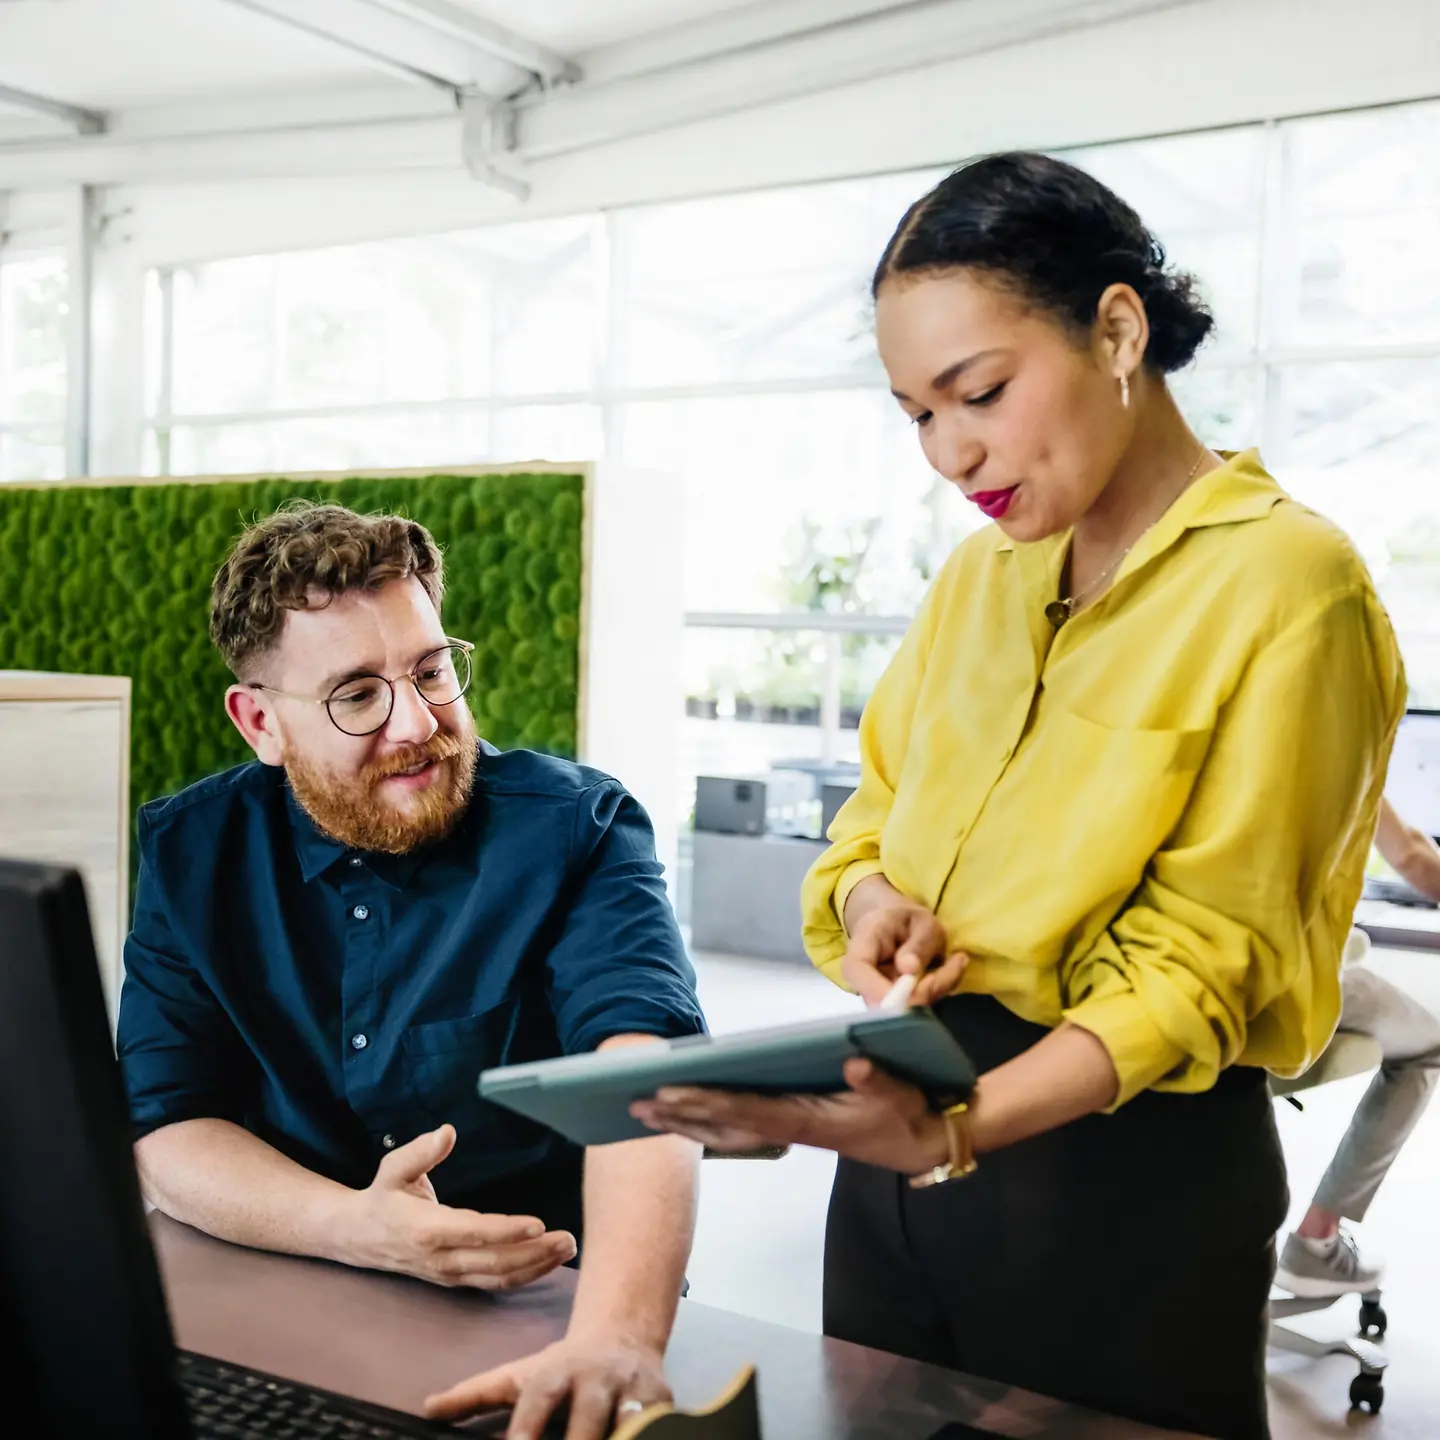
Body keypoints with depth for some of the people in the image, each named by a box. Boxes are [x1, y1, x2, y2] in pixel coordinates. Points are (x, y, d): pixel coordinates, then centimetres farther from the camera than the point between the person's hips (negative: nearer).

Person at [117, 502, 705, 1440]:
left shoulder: (574, 828, -8)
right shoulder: (192, 853, 3)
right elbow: (165, 1126, -2)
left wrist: (617, 1337, -41)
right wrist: (355, 1229, -21)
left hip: (542, 1312, -2)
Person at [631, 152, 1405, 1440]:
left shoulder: (1287, 583, -13)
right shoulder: (980, 575, 8)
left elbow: (1201, 962, -16)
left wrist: (955, 1130, -29)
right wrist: (871, 902, -11)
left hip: (1125, 1165, -6)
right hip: (909, 1139, 6)